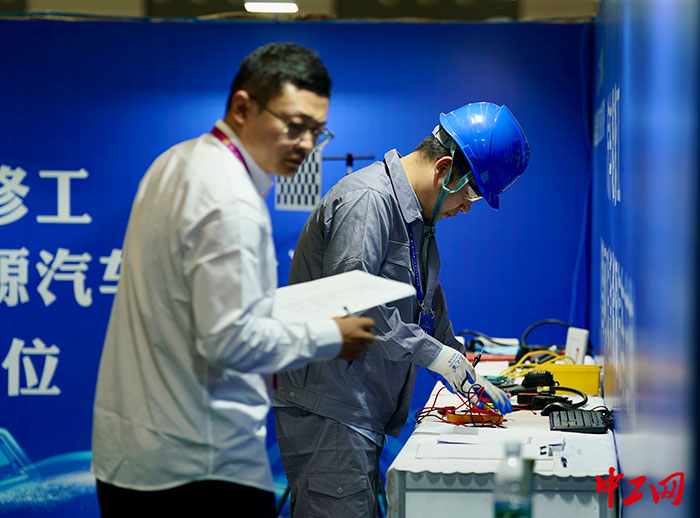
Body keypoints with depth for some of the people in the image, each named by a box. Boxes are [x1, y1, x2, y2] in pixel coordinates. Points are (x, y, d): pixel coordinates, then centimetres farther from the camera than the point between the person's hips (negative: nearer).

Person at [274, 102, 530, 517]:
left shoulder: (418, 217, 17)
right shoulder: (368, 200, -17)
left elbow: (428, 303, 27)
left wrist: (466, 374, 21)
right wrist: (430, 351, -20)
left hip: (364, 413, 10)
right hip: (325, 410, -10)